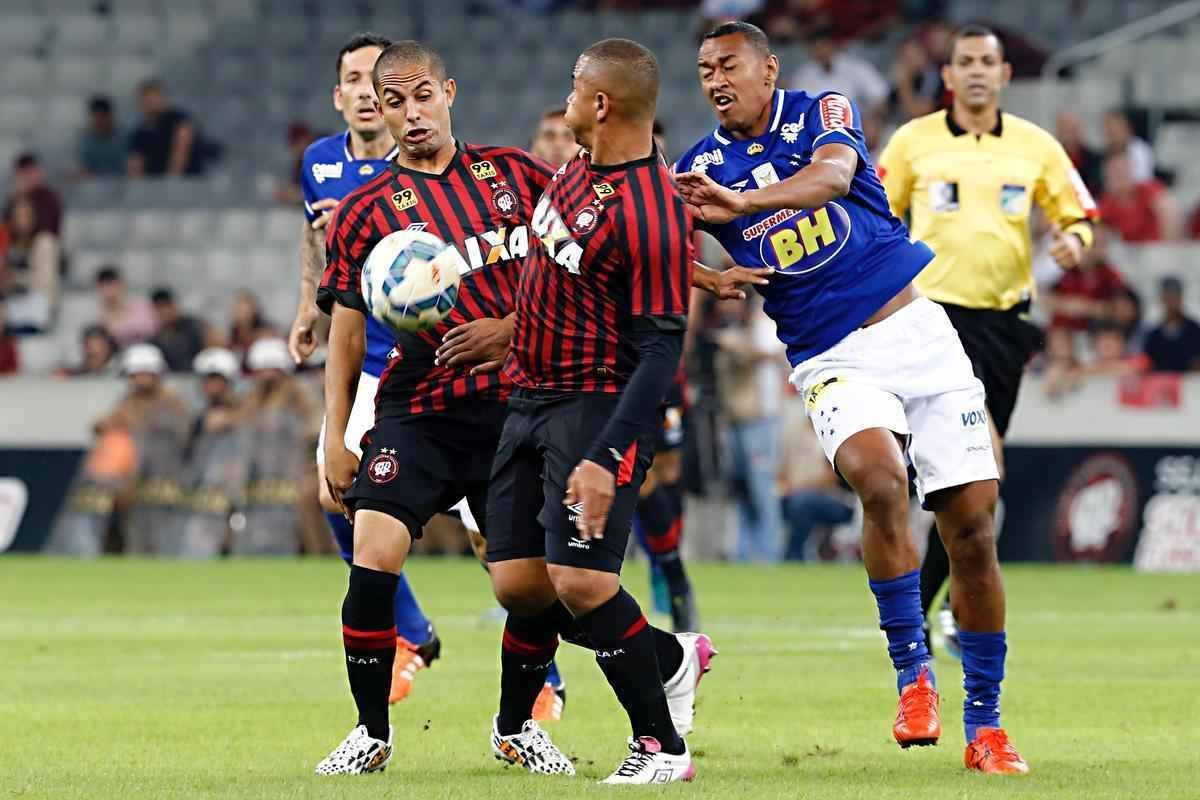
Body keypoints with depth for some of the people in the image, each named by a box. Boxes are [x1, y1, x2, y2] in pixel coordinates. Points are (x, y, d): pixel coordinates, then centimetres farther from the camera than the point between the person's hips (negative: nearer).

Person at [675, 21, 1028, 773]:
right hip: (833, 360, 0)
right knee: (880, 478, -31)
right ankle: (913, 671, -19)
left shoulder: (822, 113, -2)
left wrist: (743, 202, -41)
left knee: (973, 529, -2)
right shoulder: (699, 169, 5)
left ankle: (986, 725, 11)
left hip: (914, 327, 0)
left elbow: (833, 175, -24)